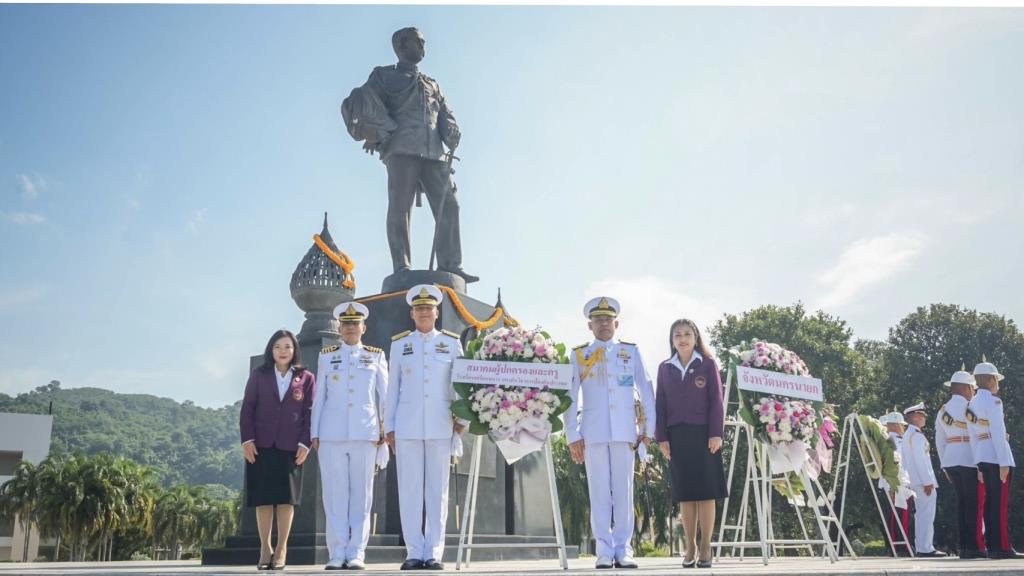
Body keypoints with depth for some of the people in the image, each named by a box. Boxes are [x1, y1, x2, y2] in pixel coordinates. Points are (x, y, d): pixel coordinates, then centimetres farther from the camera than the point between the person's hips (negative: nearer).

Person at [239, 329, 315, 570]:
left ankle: (281, 549, 7)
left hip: (290, 447, -1)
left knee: (286, 497, -1)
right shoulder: (258, 375, 9)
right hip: (260, 445, 1)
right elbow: (247, 409, 5)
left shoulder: (306, 378, 6)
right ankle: (265, 548, 11)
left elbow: (310, 413, 2)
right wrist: (247, 439, -5)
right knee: (263, 497, 3)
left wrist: (305, 444, -6)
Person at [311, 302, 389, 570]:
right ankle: (337, 555, 5)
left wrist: (387, 427, 2)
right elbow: (319, 397, 10)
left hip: (365, 434, 0)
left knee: (361, 494, 1)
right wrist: (314, 434, 7)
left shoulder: (376, 356, 9)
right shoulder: (327, 356, 11)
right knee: (335, 494, 0)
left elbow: (385, 395, 9)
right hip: (332, 434, 0)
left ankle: (356, 553, 6)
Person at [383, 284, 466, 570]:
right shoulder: (399, 344, 10)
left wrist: (462, 417, -2)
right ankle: (414, 552, 6)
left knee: (437, 490, 2)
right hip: (407, 425, 0)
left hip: (440, 426, 0)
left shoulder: (452, 343, 9)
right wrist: (389, 427, 6)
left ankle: (434, 553, 6)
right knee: (409, 490, 0)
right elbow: (393, 388, 9)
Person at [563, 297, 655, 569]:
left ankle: (623, 549, 7)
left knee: (624, 490, 1)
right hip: (593, 432, 0)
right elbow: (570, 397, 7)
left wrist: (649, 428, 4)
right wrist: (572, 436, 1)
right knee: (599, 491, 1)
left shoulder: (631, 352, 10)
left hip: (624, 432, 1)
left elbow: (646, 391, 9)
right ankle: (604, 551, 5)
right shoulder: (578, 355, 8)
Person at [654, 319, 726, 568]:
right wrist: (662, 437, 1)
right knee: (685, 493, 4)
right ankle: (690, 548, 11)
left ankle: (705, 548, 4)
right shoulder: (665, 368, 10)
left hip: (702, 433, -2)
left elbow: (716, 401, 0)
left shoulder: (708, 364, 4)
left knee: (705, 492, -2)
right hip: (677, 435, 2)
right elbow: (661, 404, 9)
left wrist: (716, 434, -9)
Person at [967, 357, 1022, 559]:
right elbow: (998, 433, -17)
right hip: (997, 457, -8)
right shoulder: (993, 401, -10)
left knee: (990, 502, 9)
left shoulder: (971, 404, 14)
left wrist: (979, 466, 16)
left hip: (983, 458, 8)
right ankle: (1003, 547, -4)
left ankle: (991, 546, 11)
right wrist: (1004, 463, -18)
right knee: (1001, 504, -5)